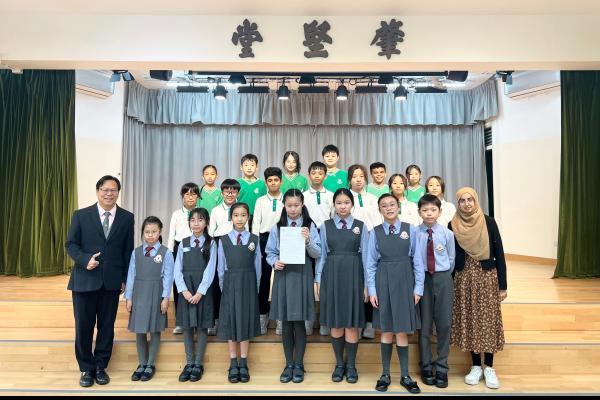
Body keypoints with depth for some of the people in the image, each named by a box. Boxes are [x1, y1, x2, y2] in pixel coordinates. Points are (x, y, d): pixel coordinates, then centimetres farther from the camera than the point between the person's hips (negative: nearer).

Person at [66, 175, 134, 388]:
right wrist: (85, 259, -17)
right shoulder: (81, 215, 1)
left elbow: (128, 250, 4)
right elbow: (71, 244, 2)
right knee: (84, 326, 8)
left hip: (112, 282, 1)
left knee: (107, 326, 10)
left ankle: (101, 366, 27)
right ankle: (86, 368, 25)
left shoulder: (127, 217, 3)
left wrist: (126, 279, 1)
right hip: (85, 280, -1)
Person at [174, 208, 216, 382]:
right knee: (187, 326, 7)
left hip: (203, 290, -2)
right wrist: (184, 290, -10)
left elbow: (210, 270, -8)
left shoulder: (211, 243, -1)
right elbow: (178, 270, 2)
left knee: (202, 327, 3)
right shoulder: (183, 243, 7)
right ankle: (189, 363, 19)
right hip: (185, 290, 3)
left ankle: (198, 364, 15)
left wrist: (200, 292, -15)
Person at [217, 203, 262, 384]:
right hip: (230, 285, 0)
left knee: (246, 321, 7)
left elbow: (257, 267, 1)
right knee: (231, 322, 6)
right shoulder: (224, 240, 0)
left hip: (249, 285, 0)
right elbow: (221, 267, 4)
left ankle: (243, 365, 17)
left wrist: (255, 287, -1)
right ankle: (233, 365, 17)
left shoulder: (254, 240, 0)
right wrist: (223, 287, 2)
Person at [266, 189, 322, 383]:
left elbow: (317, 254, -3)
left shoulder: (310, 226, 1)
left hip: (302, 276, -2)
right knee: (286, 323, 9)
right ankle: (289, 364, 23)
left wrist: (308, 241, -20)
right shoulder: (277, 227, 6)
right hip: (283, 275, 2)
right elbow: (270, 252, 6)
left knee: (299, 322, 4)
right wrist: (274, 262, -14)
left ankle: (298, 365, 20)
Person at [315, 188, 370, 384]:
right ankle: (339, 364, 24)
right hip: (332, 275, 1)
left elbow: (365, 256, 3)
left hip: (353, 275, -1)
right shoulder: (326, 226, 6)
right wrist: (318, 280, 3)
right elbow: (322, 254, 6)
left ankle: (351, 365, 20)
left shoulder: (361, 227, 4)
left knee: (351, 323, 4)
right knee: (335, 322, 8)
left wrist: (367, 283, 0)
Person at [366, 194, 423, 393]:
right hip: (383, 282, 1)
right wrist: (372, 290, -3)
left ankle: (405, 376, 20)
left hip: (405, 282, 0)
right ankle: (385, 374, 21)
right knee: (386, 331, 9)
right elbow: (370, 264, 1)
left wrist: (418, 288, -3)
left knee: (402, 331, 6)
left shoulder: (411, 230, -1)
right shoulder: (375, 232, 0)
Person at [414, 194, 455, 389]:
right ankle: (426, 367, 24)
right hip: (422, 279, -1)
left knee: (444, 324, 5)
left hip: (443, 279, 1)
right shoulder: (414, 233, -8)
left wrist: (443, 276, 5)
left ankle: (441, 368, 21)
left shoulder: (447, 234, -4)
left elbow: (451, 259, 4)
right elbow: (411, 259, -2)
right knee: (424, 325, 8)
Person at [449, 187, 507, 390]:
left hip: (487, 277, -1)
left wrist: (503, 284, -5)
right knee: (469, 321, 7)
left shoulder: (488, 222, -4)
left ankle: (489, 368, 18)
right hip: (464, 279, 1)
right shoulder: (453, 225, -1)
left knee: (488, 321, 4)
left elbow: (499, 253, -3)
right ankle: (476, 367, 21)